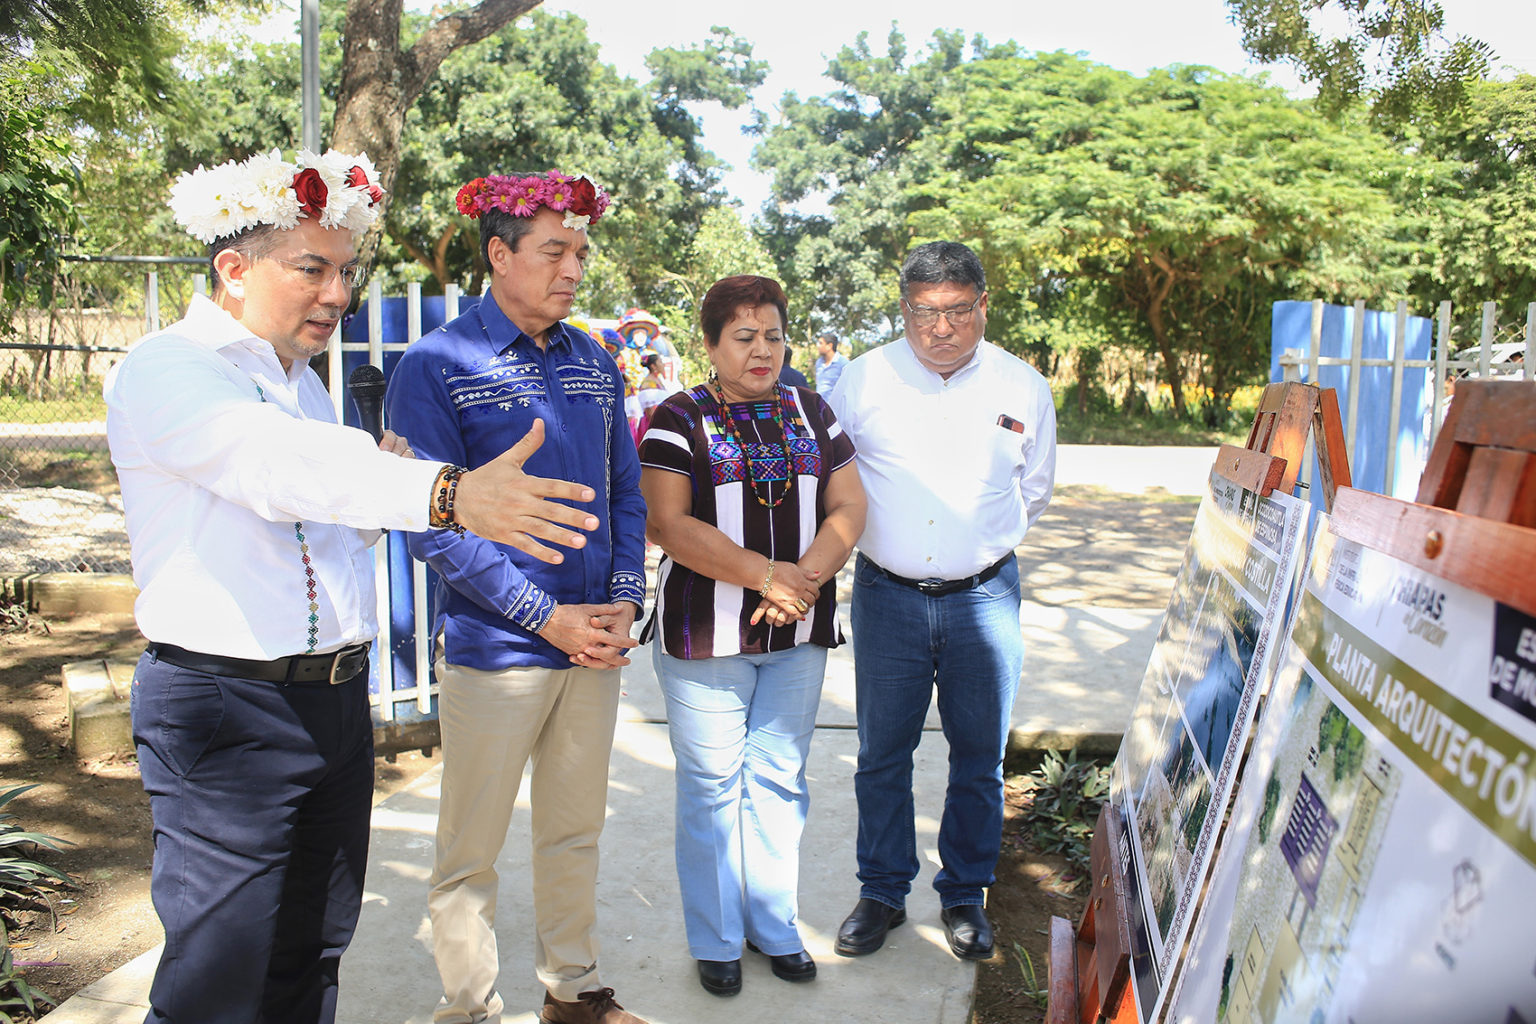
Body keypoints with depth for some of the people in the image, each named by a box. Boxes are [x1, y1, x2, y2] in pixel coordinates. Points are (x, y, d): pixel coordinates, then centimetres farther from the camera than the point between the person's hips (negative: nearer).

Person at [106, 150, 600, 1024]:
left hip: (338, 699, 8)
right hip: (224, 709, -8)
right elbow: (273, 461, -34)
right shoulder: (165, 370, -12)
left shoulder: (305, 382, 15)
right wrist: (444, 493, -49)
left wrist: (376, 490, 5)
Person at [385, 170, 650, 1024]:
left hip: (595, 642, 5)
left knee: (576, 830, 17)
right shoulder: (436, 367, -8)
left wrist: (624, 601, -2)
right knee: (472, 850, 6)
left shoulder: (595, 364, 8)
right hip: (493, 649, -5)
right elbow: (434, 526, -13)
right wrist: (547, 616, -15)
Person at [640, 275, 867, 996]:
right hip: (706, 636, -4)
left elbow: (849, 507, 5)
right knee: (712, 786, 5)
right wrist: (767, 574, -18)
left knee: (779, 781, 12)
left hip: (798, 636, 4)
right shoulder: (680, 419, -3)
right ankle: (715, 941, 21)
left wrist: (806, 576, -13)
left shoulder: (811, 413, 11)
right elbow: (671, 525, -13)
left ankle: (776, 928, 28)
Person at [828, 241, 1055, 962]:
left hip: (984, 597, 1)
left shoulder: (1024, 389, 2)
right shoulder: (863, 379, -2)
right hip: (887, 596, 0)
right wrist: (880, 534, 10)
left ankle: (964, 896, 29)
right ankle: (882, 893, 26)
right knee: (881, 754, 8)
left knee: (979, 759, 10)